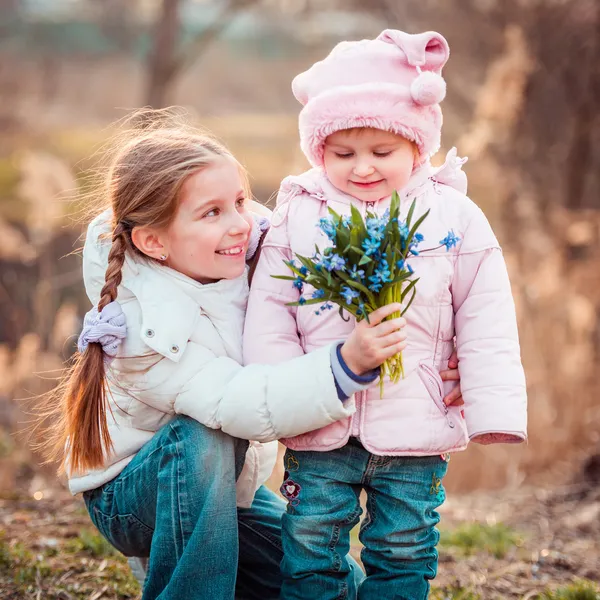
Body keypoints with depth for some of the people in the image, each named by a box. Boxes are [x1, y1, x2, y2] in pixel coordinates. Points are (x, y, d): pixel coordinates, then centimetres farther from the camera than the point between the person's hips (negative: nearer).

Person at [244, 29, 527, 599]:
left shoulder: (454, 216, 0)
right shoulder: (297, 216, 1)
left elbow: (486, 323, 1)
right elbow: (268, 317, 3)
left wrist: (492, 409, -4)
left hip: (415, 427, 0)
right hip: (319, 427, 1)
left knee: (403, 553, 10)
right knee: (309, 549, 6)